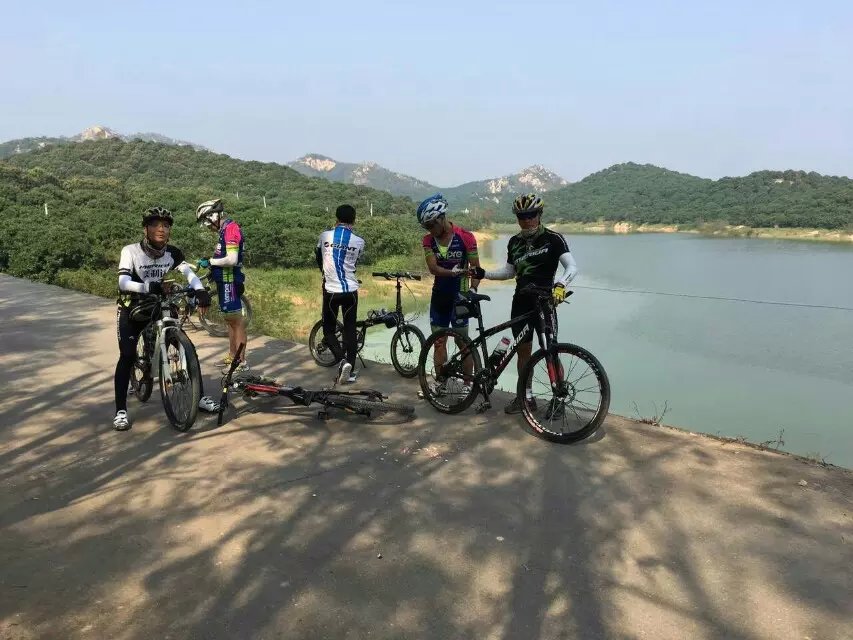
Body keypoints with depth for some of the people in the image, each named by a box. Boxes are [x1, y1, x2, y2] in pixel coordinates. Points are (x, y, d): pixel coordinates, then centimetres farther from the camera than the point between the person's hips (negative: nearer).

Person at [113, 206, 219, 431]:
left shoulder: (173, 253, -9)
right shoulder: (131, 251, -20)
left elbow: (188, 272, -22)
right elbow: (123, 283, -32)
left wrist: (200, 290, -43)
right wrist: (147, 287, -50)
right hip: (132, 308, -3)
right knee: (128, 356, -18)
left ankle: (200, 397, 9)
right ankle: (121, 411, -7)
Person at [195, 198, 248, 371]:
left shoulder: (231, 228, -17)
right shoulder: (225, 230, 15)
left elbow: (232, 260, -25)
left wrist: (210, 261, -15)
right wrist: (211, 267, 10)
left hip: (230, 281, -10)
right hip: (225, 281, 10)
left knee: (236, 320, -7)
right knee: (230, 319, 16)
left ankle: (242, 361, -3)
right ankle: (232, 356, 25)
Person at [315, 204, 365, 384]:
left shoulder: (325, 236, -1)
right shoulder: (359, 241, -2)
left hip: (331, 291, -1)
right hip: (351, 291, 1)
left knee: (328, 329, 13)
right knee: (350, 330, 10)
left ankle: (342, 360, -8)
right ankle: (350, 370, 12)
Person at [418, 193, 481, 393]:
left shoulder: (465, 237, -12)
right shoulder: (429, 240, 0)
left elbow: (476, 268, -8)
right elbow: (433, 268, -13)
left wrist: (472, 290, -21)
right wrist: (453, 272, -30)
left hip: (459, 296, -4)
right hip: (439, 295, 5)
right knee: (438, 342, 10)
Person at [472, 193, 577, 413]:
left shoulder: (553, 238, -8)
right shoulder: (515, 242, 9)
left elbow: (572, 267, -17)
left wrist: (560, 284, -37)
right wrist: (483, 274, 4)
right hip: (521, 302, 5)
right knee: (523, 350, 9)